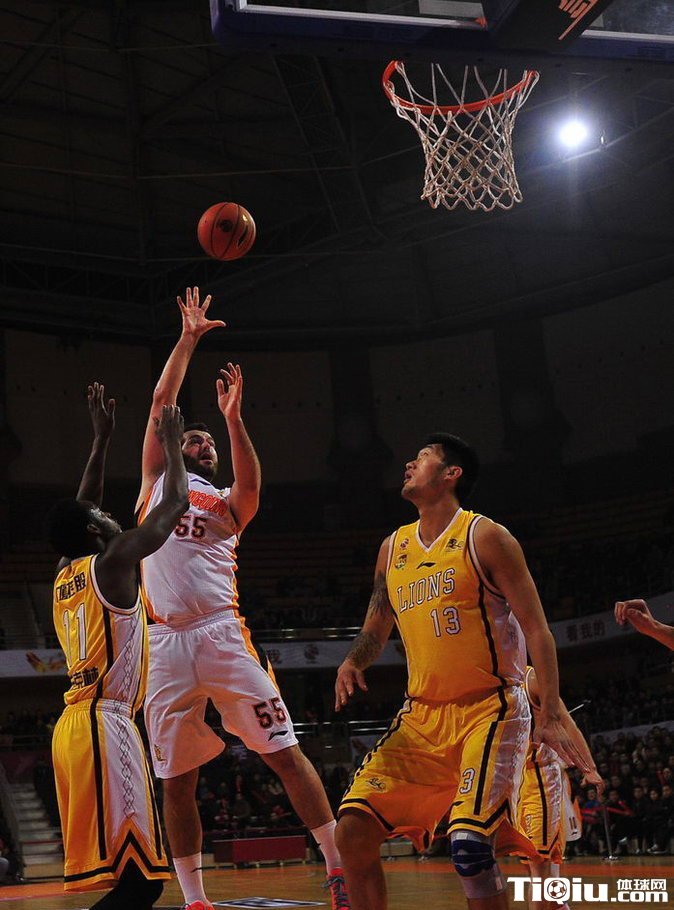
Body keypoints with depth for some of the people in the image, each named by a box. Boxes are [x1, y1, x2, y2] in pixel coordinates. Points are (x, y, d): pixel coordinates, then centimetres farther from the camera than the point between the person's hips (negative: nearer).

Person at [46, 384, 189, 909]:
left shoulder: (65, 574, 16)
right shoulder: (113, 563, -6)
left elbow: (83, 505, 33)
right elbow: (175, 503, 1)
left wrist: (102, 438, 36)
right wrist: (171, 445, 16)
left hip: (75, 725, 10)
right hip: (104, 723, -9)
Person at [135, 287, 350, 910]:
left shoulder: (228, 504, 19)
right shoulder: (158, 482, 20)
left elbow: (251, 484, -5)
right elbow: (161, 404, 14)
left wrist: (233, 417, -12)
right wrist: (188, 339, 16)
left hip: (223, 634, -1)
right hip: (166, 643, 1)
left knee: (285, 753, -6)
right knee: (176, 779, 4)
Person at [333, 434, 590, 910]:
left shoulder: (485, 537, -6)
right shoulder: (393, 548, 12)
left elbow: (536, 628, -8)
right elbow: (376, 629, 23)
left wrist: (551, 714, -17)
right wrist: (352, 663, 0)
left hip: (490, 710, -6)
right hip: (422, 716, 6)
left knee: (470, 843, -23)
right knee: (353, 830, -5)